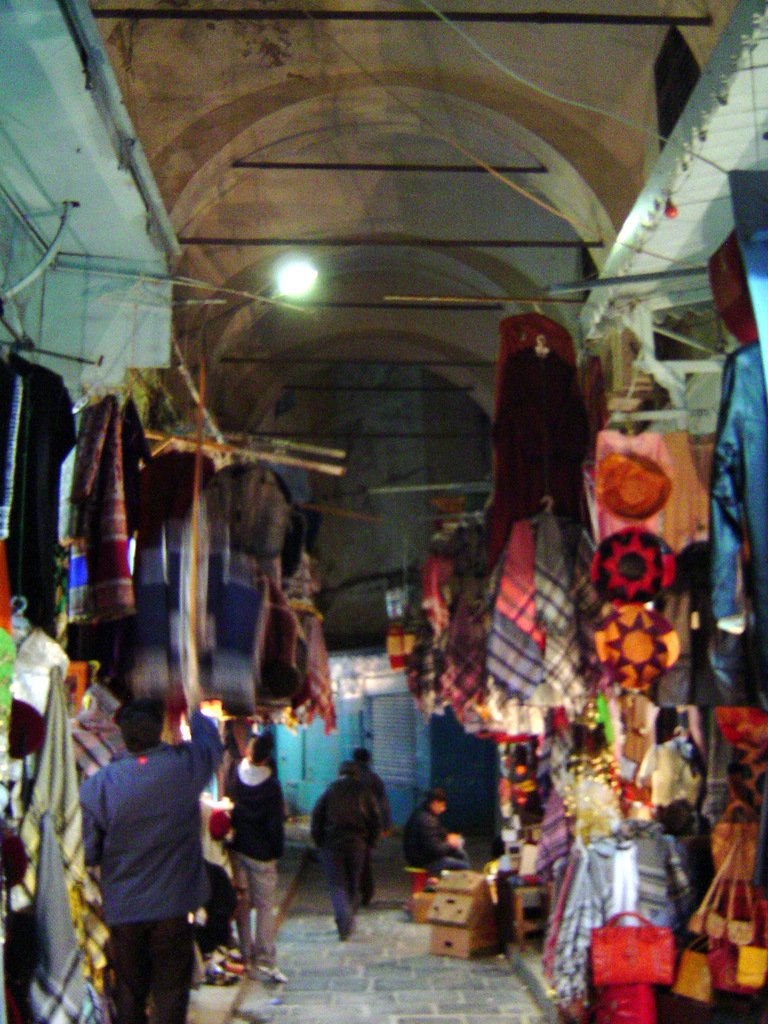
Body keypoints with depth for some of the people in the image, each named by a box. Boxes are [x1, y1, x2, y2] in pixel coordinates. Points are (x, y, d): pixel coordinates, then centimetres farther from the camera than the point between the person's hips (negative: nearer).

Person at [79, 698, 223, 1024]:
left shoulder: (98, 785, -16)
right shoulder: (185, 766, -15)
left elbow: (87, 852, -8)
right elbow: (209, 739, 8)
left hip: (122, 909, 1)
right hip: (172, 903, -1)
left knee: (129, 990, 17)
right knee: (171, 989, 11)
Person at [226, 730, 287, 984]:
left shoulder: (235, 772, -8)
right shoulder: (271, 786, -17)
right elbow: (276, 825, -12)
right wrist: (278, 850, 1)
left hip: (237, 847, 4)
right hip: (261, 853, -4)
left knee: (242, 903, 12)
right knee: (265, 906, 4)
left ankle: (246, 958, 16)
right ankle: (265, 961, 3)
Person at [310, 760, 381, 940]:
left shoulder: (330, 790, 2)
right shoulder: (364, 792, 5)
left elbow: (316, 818, 0)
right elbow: (376, 822, 3)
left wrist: (320, 843, 7)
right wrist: (368, 844, 11)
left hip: (332, 844, -1)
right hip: (357, 845, 1)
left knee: (337, 886, 1)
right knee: (353, 885, 16)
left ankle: (344, 925, -13)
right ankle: (348, 923, 19)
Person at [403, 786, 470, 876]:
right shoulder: (425, 820, -29)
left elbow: (438, 831, 21)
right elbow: (433, 849, -28)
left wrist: (448, 836, 4)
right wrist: (449, 844, -12)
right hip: (422, 862, -11)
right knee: (463, 866, -13)